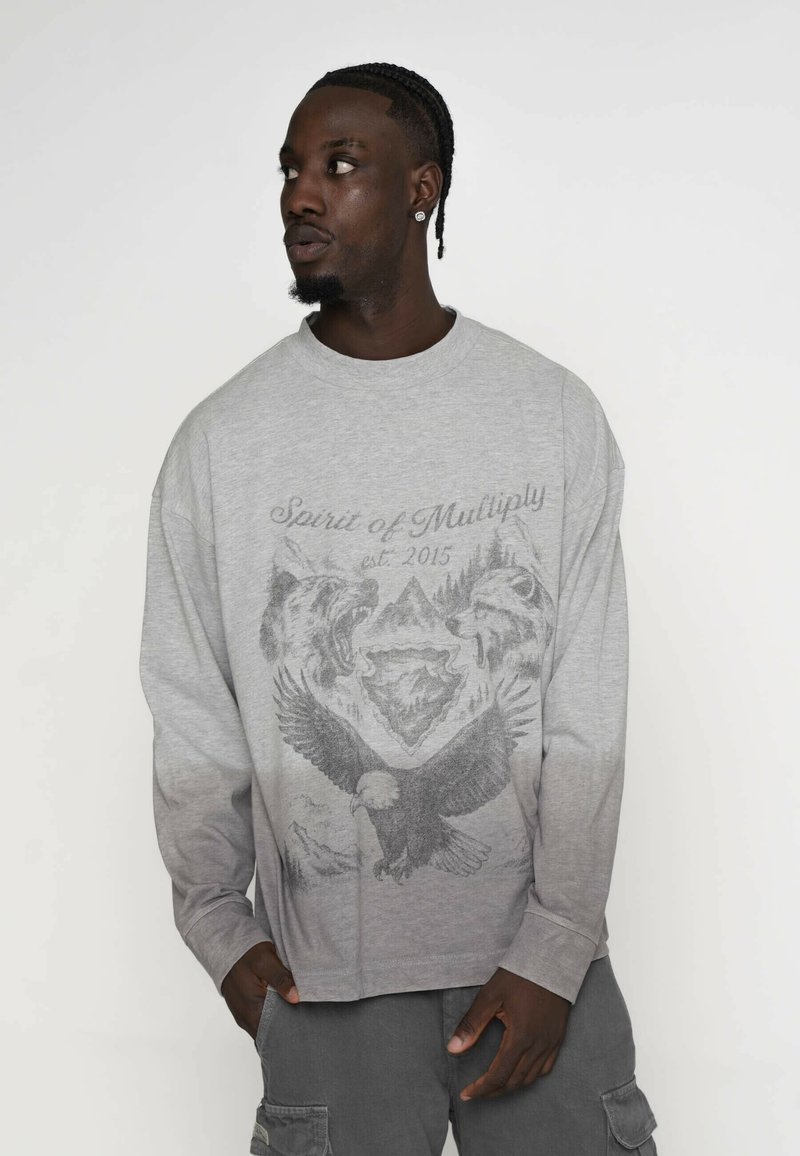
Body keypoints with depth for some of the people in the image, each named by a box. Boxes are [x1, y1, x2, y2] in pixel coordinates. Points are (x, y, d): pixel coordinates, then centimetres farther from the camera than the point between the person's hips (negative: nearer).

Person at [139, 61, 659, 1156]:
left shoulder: (558, 416, -3)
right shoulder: (219, 441, -2)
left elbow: (588, 713, -4)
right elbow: (193, 717, 3)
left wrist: (555, 950, -8)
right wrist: (218, 924, 1)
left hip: (538, 957, 0)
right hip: (324, 975, 0)